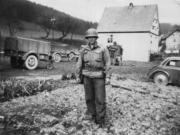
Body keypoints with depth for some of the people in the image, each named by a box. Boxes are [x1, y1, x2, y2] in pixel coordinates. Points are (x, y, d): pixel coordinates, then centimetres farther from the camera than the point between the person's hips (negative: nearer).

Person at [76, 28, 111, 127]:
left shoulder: (102, 49, 0)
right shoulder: (83, 50, 7)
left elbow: (107, 62, 4)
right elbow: (79, 64, 10)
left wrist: (105, 74, -2)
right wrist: (78, 76, 9)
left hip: (99, 77, -2)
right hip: (87, 76, 3)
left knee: (100, 98, -2)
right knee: (89, 97, 10)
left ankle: (100, 119, 8)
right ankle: (91, 114, 26)